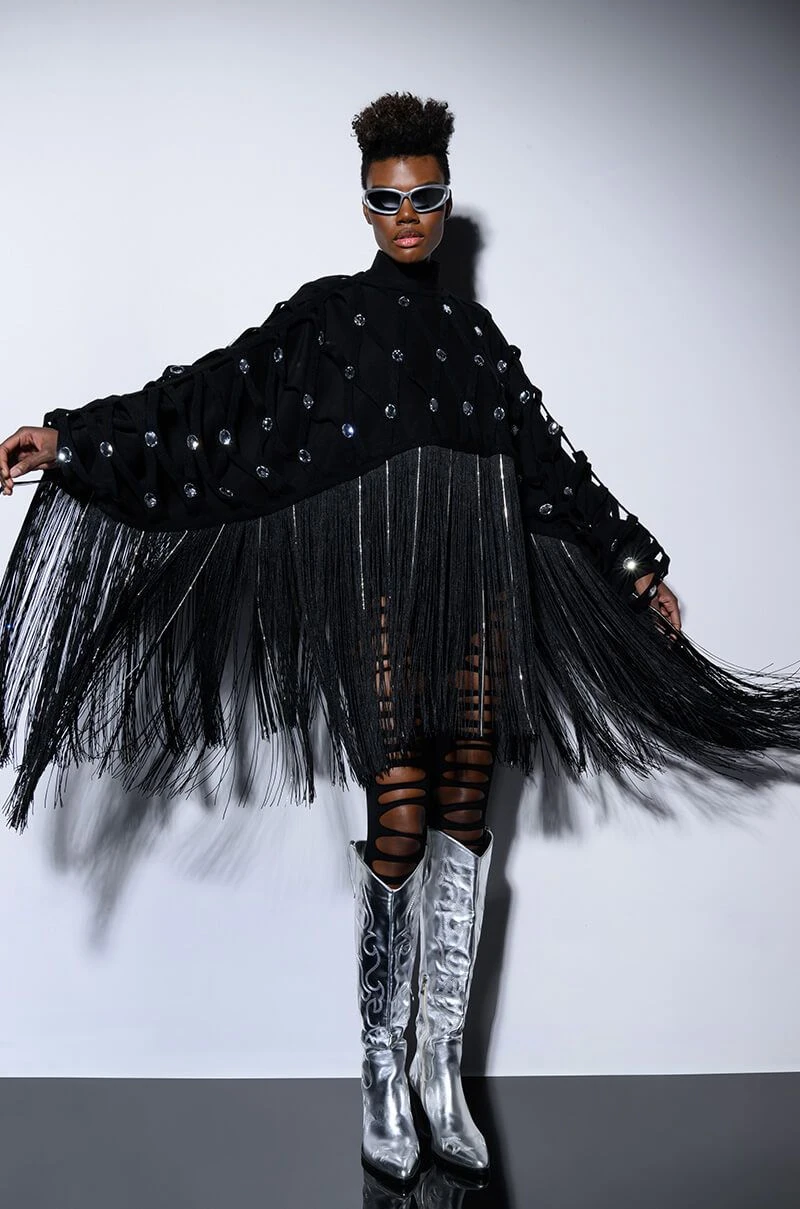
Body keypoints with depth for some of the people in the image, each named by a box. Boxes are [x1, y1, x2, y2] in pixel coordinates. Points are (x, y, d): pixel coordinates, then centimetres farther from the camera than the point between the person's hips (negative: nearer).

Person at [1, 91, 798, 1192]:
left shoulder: (475, 328, 19)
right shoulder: (326, 312, 8)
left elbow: (549, 459, 22)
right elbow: (214, 391, -2)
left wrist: (635, 566, 22)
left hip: (484, 581, 4)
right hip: (381, 575, -4)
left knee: (463, 819, 3)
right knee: (399, 824, -7)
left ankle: (441, 1066, 13)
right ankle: (384, 1071, 9)